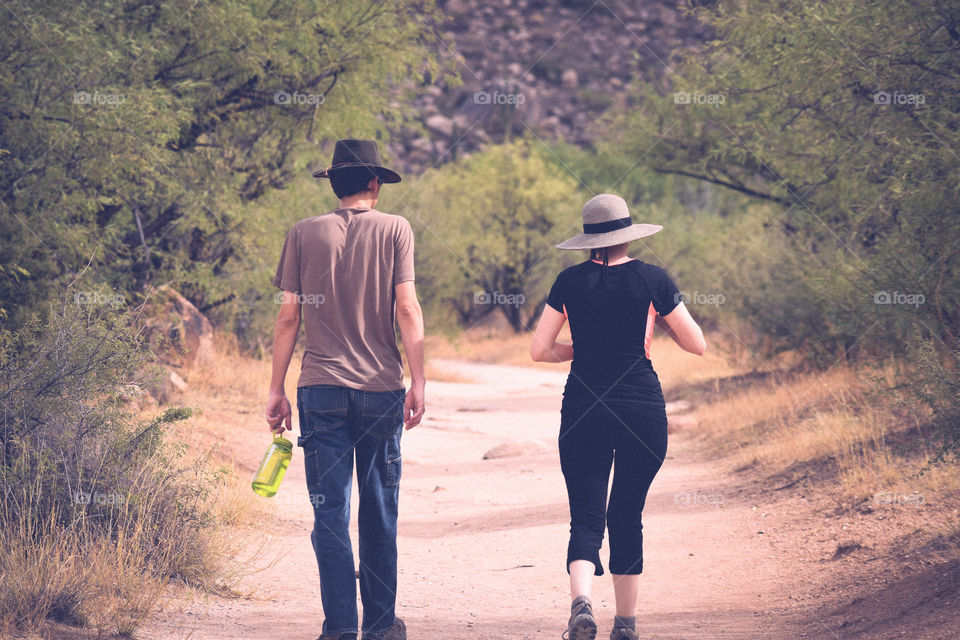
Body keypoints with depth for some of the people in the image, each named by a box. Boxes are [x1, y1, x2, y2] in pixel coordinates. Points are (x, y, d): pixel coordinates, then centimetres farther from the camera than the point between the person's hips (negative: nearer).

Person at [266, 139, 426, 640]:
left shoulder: (305, 234, 4)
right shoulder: (394, 230, 2)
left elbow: (289, 316, 2)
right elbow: (407, 309, -5)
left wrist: (276, 390, 7)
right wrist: (418, 382, -4)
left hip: (321, 390, 0)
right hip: (381, 390, 0)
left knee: (330, 512, 1)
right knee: (379, 512, 10)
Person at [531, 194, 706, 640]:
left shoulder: (570, 282, 2)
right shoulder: (652, 280, -3)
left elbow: (540, 350, 3)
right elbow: (696, 344, 3)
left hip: (583, 410, 0)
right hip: (642, 410, 0)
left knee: (586, 518, 0)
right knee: (627, 518, 13)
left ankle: (581, 601, -26)